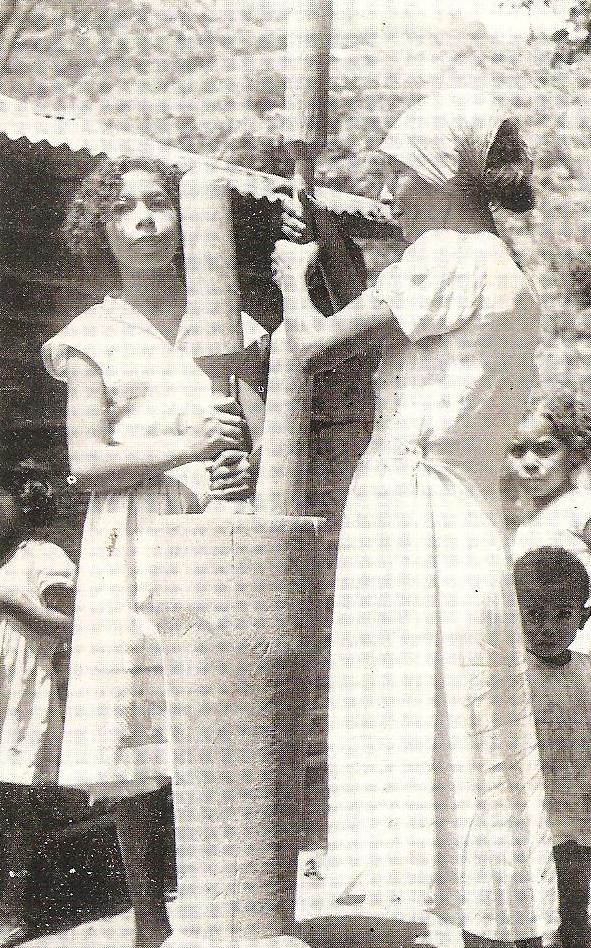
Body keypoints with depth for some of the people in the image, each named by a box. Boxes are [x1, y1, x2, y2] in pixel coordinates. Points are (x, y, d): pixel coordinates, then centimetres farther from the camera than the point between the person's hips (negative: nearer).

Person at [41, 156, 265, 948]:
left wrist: (252, 465, -6)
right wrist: (185, 446, -15)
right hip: (134, 543, -1)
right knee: (131, 734, -1)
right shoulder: (95, 337, 8)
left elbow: (263, 433, 18)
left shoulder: (227, 324, 15)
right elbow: (87, 462, -1)